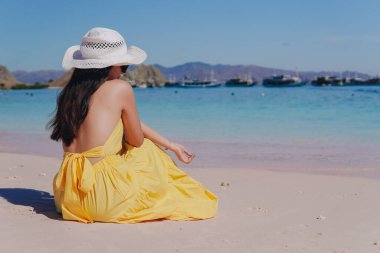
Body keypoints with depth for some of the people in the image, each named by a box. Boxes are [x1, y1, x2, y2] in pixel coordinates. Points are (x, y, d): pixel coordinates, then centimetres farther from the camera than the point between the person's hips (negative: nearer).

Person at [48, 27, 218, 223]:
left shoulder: (71, 92, 12)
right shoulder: (120, 88, -7)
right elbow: (137, 140, 4)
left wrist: (171, 146, 27)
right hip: (101, 197, -6)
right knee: (147, 151, 20)